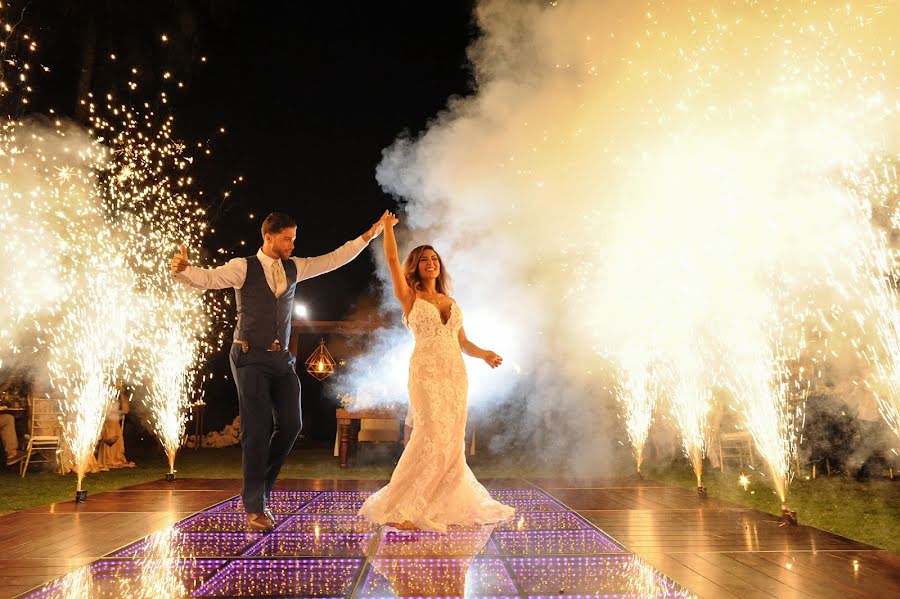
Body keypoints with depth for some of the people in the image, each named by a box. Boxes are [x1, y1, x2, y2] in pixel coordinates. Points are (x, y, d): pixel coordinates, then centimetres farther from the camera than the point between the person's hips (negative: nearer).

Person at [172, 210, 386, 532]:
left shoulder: (293, 267, 12)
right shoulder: (243, 268, -4)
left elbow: (334, 259, 15)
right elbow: (207, 278, -15)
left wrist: (368, 236, 13)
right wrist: (183, 269, -37)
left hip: (281, 359, 6)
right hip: (251, 358, -5)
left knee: (290, 425, 2)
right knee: (257, 431, -6)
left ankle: (260, 489, 23)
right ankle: (254, 507, 6)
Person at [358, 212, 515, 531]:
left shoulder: (450, 301, 18)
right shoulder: (410, 297, 5)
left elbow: (462, 341, 17)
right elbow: (392, 259, -4)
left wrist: (483, 353, 1)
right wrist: (387, 227, 4)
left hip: (456, 373, 5)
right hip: (426, 373, -5)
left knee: (452, 440, 5)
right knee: (431, 436, -15)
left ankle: (447, 502, 20)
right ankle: (399, 508, -5)